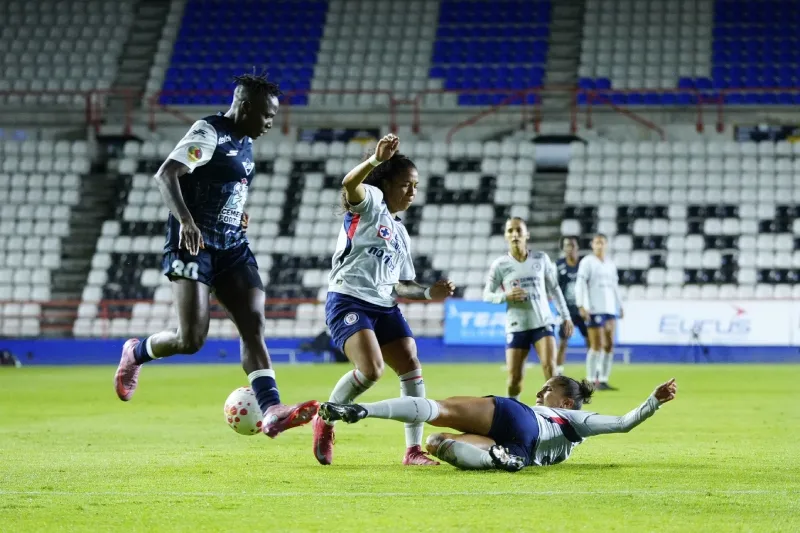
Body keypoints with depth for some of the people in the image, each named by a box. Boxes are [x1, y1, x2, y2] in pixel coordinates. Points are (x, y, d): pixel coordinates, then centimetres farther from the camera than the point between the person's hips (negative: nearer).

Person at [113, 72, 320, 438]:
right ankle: (135, 353, 18)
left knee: (255, 325, -9)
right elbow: (166, 174, -22)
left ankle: (270, 411, -18)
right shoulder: (209, 133, -11)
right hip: (194, 246, -8)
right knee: (191, 339, -12)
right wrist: (186, 220, -35)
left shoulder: (244, 143, 16)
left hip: (232, 248, 8)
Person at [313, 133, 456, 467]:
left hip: (384, 307, 8)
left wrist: (429, 293, 6)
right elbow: (349, 185, -25)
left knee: (412, 368, -4)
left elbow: (401, 285, 24)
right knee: (371, 369, -25)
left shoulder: (400, 232, 23)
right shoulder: (370, 202, 1)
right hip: (348, 300, -8)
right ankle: (325, 421, -2)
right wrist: (375, 160, -43)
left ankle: (413, 450, 1)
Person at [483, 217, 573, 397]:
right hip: (516, 326, 0)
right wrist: (506, 296, -18)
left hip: (543, 322, 1)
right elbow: (487, 294, 2)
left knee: (550, 368, -15)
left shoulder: (541, 259, 2)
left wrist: (565, 316, 10)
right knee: (514, 377, 0)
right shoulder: (500, 265, -2)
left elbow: (554, 288, 12)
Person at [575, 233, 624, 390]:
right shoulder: (587, 262, -1)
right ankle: (591, 381, -3)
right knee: (597, 346, -8)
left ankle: (603, 380, 9)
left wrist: (620, 305, 21)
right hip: (594, 310, -6)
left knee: (609, 345, 3)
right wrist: (581, 305, -16)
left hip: (610, 309, 6)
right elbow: (580, 284, -7)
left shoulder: (610, 264, 17)